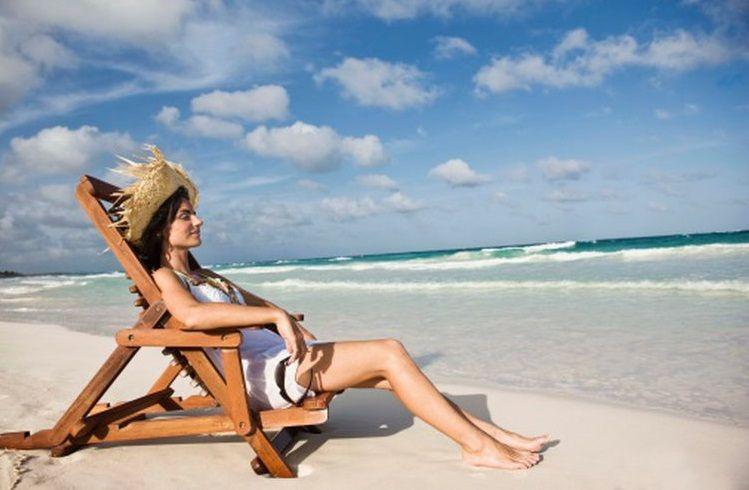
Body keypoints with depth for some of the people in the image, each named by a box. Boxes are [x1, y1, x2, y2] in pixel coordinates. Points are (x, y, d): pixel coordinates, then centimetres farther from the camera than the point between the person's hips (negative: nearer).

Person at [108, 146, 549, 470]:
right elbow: (191, 315, -29)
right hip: (264, 374, -8)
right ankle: (479, 446, -10)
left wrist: (304, 337, 8)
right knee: (389, 353, -15)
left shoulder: (203, 276, 22)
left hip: (284, 358, 8)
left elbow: (260, 305, 24)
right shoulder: (163, 276, -5)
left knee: (392, 372, -2)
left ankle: (490, 431, 3)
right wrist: (277, 317, -29)